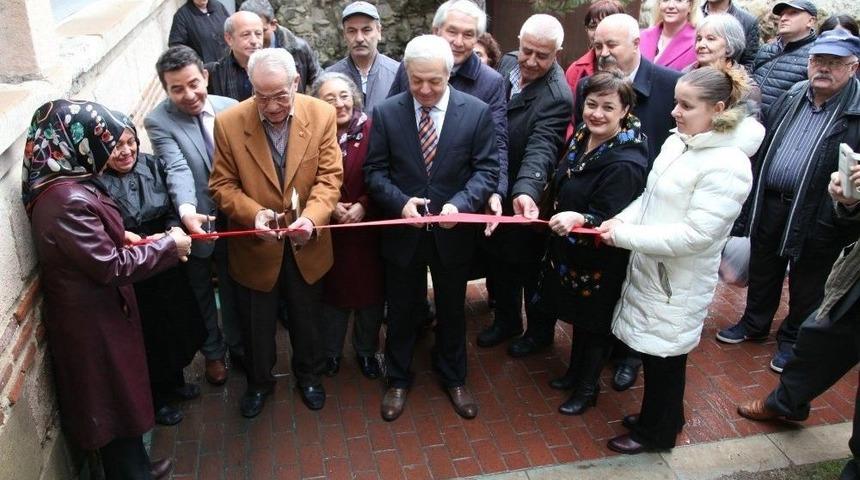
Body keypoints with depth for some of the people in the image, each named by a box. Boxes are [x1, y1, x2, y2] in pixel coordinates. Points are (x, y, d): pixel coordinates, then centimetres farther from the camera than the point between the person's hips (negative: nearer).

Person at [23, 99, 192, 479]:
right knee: (115, 405, 10)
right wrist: (168, 245, -16)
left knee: (120, 398, 24)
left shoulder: (65, 185, 2)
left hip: (94, 313, 10)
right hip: (93, 322, -10)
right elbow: (111, 267, -25)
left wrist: (128, 240, 3)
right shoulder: (67, 200, -29)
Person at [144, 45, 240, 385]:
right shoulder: (158, 122, -16)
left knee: (233, 290, 21)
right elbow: (177, 170, -29)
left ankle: (237, 344, 45)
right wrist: (186, 211, -46)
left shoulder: (230, 108, -6)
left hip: (233, 220, 3)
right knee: (200, 294, 19)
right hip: (194, 224, -2)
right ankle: (213, 351, 42)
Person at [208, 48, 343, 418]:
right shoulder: (229, 123, -15)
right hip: (254, 247, 0)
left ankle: (308, 376, 49)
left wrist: (311, 217, -32)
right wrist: (254, 213, -28)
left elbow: (329, 178, -13)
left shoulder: (322, 115, -13)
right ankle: (259, 382, 47)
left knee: (307, 319, 22)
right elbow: (222, 185, -9)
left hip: (307, 245, 1)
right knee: (256, 325, 19)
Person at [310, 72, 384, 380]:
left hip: (367, 228, 0)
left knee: (370, 291, 11)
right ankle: (331, 352, 35)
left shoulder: (371, 130, -9)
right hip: (328, 231, 0)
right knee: (333, 292, 13)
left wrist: (363, 206, -16)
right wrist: (330, 207, -15)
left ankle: (366, 351, 34)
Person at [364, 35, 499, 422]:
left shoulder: (477, 112, -8)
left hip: (452, 232, 0)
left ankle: (453, 378, 41)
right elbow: (375, 171, -4)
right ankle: (398, 379, 38)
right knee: (401, 310, 16)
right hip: (402, 230, 0)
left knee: (451, 309, 18)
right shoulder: (386, 113, -7)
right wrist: (401, 201, -22)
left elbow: (487, 170, -8)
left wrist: (460, 204, -25)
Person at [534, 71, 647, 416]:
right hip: (569, 250, 7)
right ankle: (576, 371, 46)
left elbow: (610, 220, -28)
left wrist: (579, 219, -46)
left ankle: (587, 387, 34)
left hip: (599, 261, -7)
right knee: (577, 314, 24)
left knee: (593, 322, 13)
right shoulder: (581, 137, -3)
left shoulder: (625, 163, -27)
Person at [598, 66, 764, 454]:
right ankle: (656, 418, 43)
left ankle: (656, 433, 32)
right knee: (652, 351, 21)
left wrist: (625, 236, -22)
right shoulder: (676, 142, 3)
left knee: (664, 357, 10)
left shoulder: (727, 166, -22)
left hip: (678, 282, -7)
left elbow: (695, 234, -25)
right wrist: (622, 220, -6)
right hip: (649, 269, 7)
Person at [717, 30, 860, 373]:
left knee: (806, 286, 13)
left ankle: (792, 339, 34)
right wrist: (752, 199, 12)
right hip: (769, 203, 5)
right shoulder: (790, 99, 6)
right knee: (763, 271, 21)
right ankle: (755, 323, 42)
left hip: (817, 215, -5)